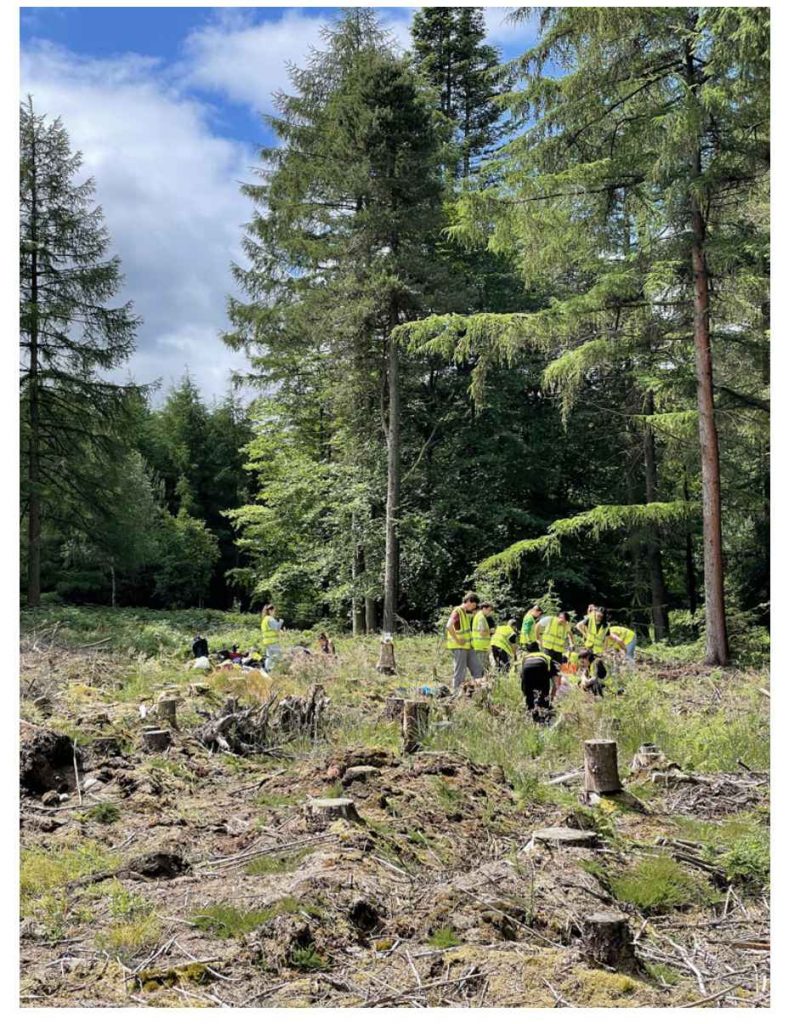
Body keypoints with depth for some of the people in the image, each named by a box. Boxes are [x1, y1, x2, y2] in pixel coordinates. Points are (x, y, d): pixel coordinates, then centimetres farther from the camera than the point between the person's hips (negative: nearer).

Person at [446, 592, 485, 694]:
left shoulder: (466, 612, 14)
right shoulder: (457, 612, -14)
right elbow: (449, 626, -28)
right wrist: (457, 640, -23)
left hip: (468, 646, 9)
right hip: (458, 647, -9)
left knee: (477, 669, 7)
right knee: (459, 671, -3)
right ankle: (456, 692, 4)